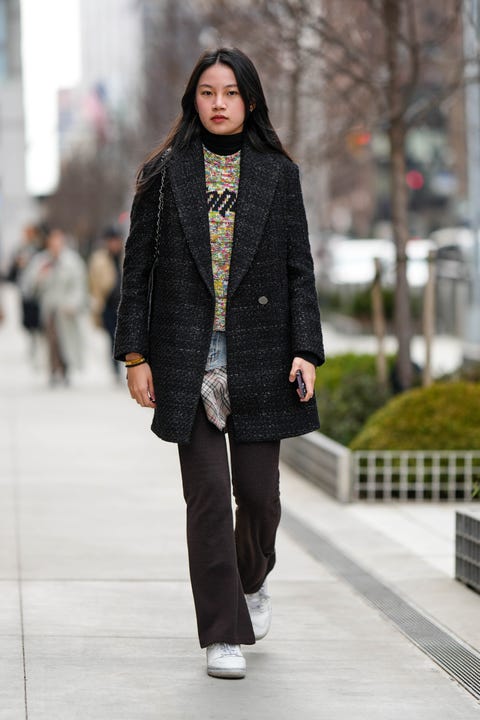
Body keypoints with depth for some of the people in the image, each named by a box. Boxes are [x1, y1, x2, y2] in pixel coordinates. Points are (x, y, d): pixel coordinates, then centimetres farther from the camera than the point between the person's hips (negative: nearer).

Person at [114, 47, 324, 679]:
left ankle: (252, 580, 36)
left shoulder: (278, 175, 6)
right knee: (208, 496, -4)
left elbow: (299, 269, 5)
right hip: (187, 360, -1)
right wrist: (135, 353, -1)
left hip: (258, 357, 1)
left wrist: (305, 351, -5)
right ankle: (223, 635, 3)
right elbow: (138, 266, 5)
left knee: (259, 492, 4)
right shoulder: (163, 174, 5)